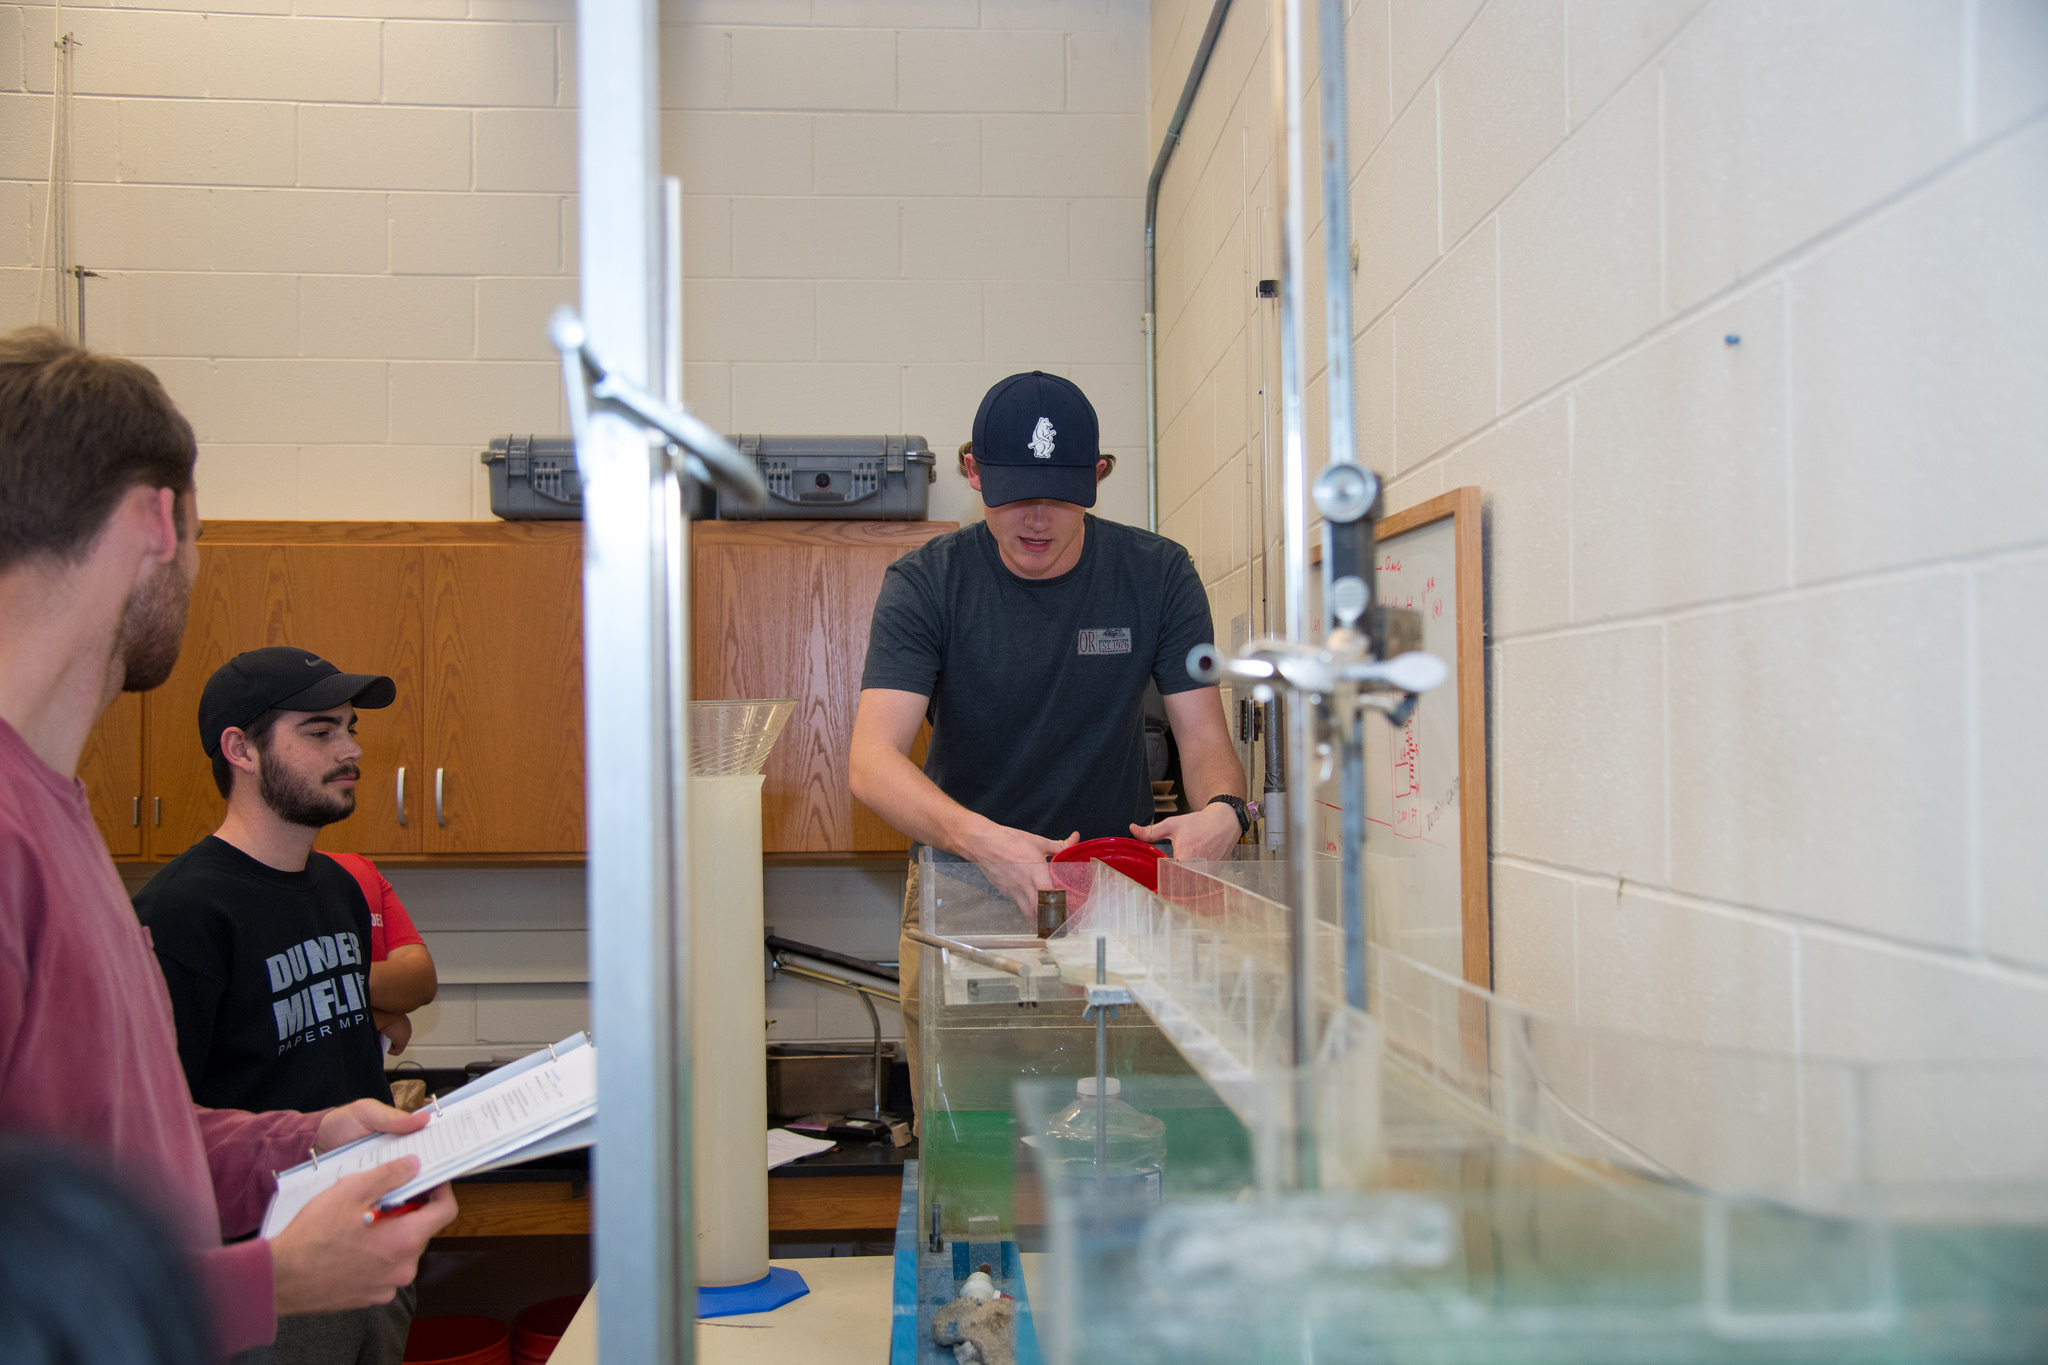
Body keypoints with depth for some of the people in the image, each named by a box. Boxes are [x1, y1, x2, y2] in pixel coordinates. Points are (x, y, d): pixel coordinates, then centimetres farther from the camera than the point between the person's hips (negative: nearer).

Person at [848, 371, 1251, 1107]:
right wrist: (982, 840, -40)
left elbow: (1204, 735, -5)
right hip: (962, 881, -1)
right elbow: (873, 760, -21)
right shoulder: (924, 583, -10)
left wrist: (1222, 810, -29)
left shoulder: (1157, 575, -4)